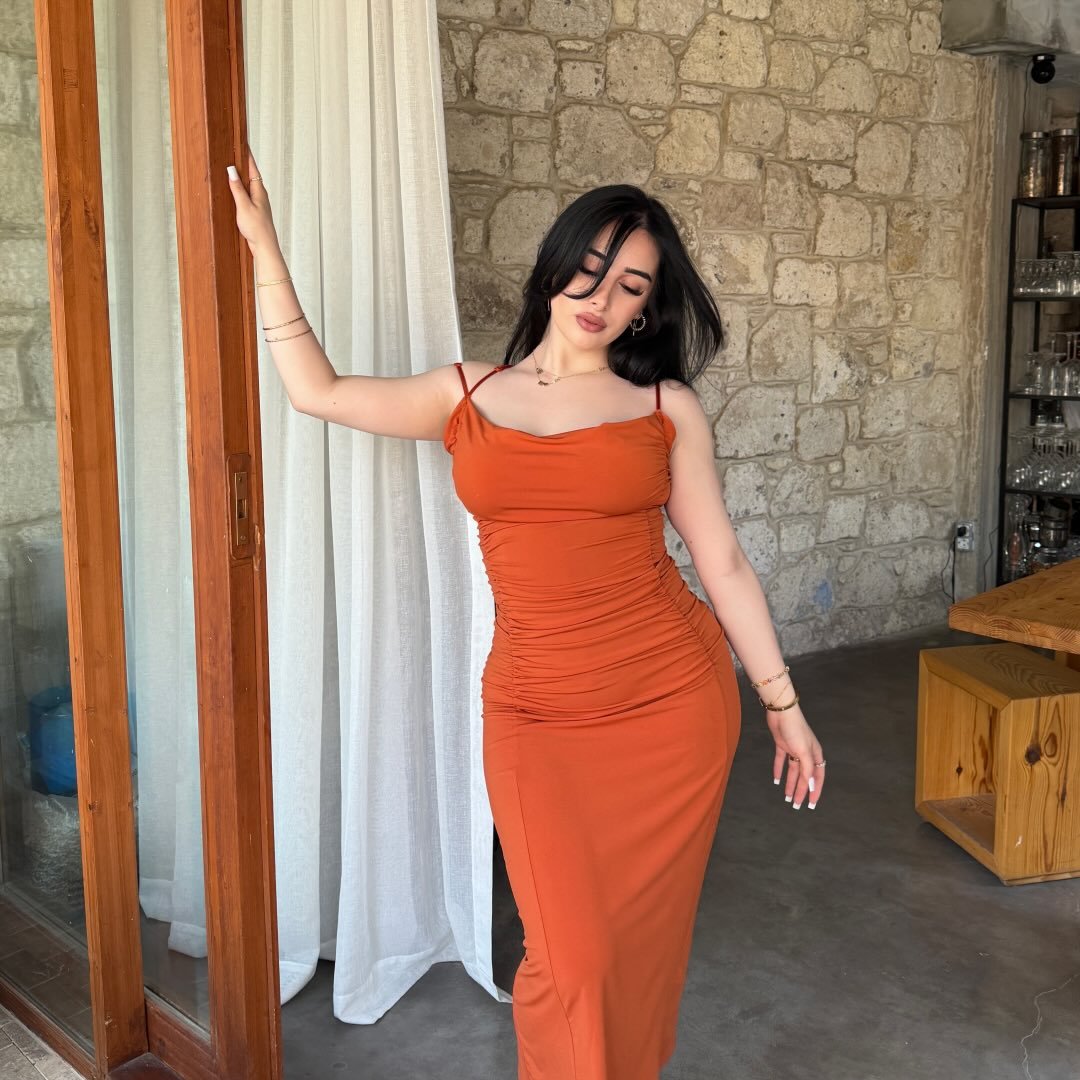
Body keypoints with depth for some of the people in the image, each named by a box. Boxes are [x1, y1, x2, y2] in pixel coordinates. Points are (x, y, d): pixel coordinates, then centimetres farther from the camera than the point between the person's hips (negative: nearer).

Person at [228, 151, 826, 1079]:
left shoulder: (667, 407, 3)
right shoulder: (468, 395, 8)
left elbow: (723, 565, 5)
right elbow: (317, 391, 14)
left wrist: (783, 704, 6)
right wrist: (264, 248, 12)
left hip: (676, 700, 0)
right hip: (537, 716, 0)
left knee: (642, 941, 9)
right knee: (572, 961, -3)